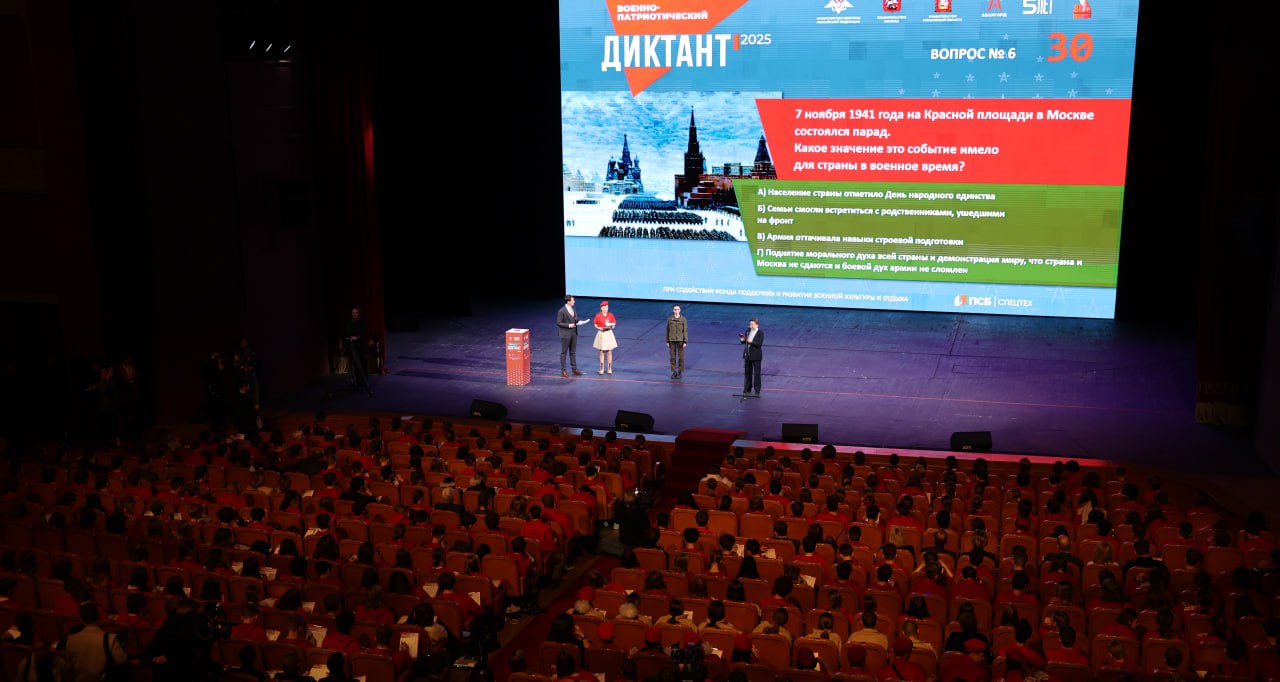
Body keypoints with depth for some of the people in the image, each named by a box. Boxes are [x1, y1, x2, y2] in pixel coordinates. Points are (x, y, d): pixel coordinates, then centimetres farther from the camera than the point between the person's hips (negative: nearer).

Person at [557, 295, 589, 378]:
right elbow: (558, 323, -15)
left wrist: (579, 322, -2)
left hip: (574, 333, 7)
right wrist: (568, 325, -21)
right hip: (565, 334, -7)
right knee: (564, 352, 2)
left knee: (573, 352, 14)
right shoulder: (562, 311, -15)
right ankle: (563, 371, 7)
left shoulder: (573, 309, 8)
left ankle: (574, 369, 22)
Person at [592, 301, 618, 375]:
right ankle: (602, 368, 12)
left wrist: (610, 326, -17)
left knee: (609, 352, 1)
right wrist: (600, 328, -15)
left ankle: (609, 368, 9)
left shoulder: (611, 315, -1)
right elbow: (595, 325, 3)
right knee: (602, 352, 5)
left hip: (609, 334, 0)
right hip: (601, 334, 0)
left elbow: (613, 325, 4)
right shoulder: (598, 315, -4)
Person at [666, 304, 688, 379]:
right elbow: (668, 330, 4)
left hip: (680, 340, -2)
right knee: (673, 356, 5)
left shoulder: (683, 320, -7)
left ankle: (680, 372, 15)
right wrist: (667, 341, 3)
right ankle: (674, 372, 15)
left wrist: (685, 342, -10)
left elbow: (685, 331, -5)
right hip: (672, 340, 2)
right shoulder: (669, 319, -2)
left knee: (681, 356, 3)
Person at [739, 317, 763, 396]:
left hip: (756, 356, -5)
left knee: (756, 373, 2)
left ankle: (757, 390, 9)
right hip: (747, 355, 5)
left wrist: (751, 342, -30)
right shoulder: (748, 331, 4)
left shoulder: (760, 332, -12)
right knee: (747, 372, 13)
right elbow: (744, 341, 10)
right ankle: (747, 389, 23)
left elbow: (760, 344, -20)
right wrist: (742, 340, -12)